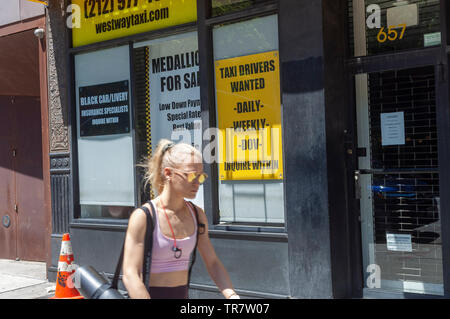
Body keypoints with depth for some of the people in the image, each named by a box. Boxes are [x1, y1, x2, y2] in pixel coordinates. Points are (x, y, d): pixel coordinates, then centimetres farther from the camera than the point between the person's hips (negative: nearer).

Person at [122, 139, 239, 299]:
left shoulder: (197, 214, 3)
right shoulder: (143, 216, -15)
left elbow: (213, 263, 7)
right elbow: (130, 276, -20)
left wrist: (232, 296, -6)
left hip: (182, 294, 6)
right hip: (149, 294, -5)